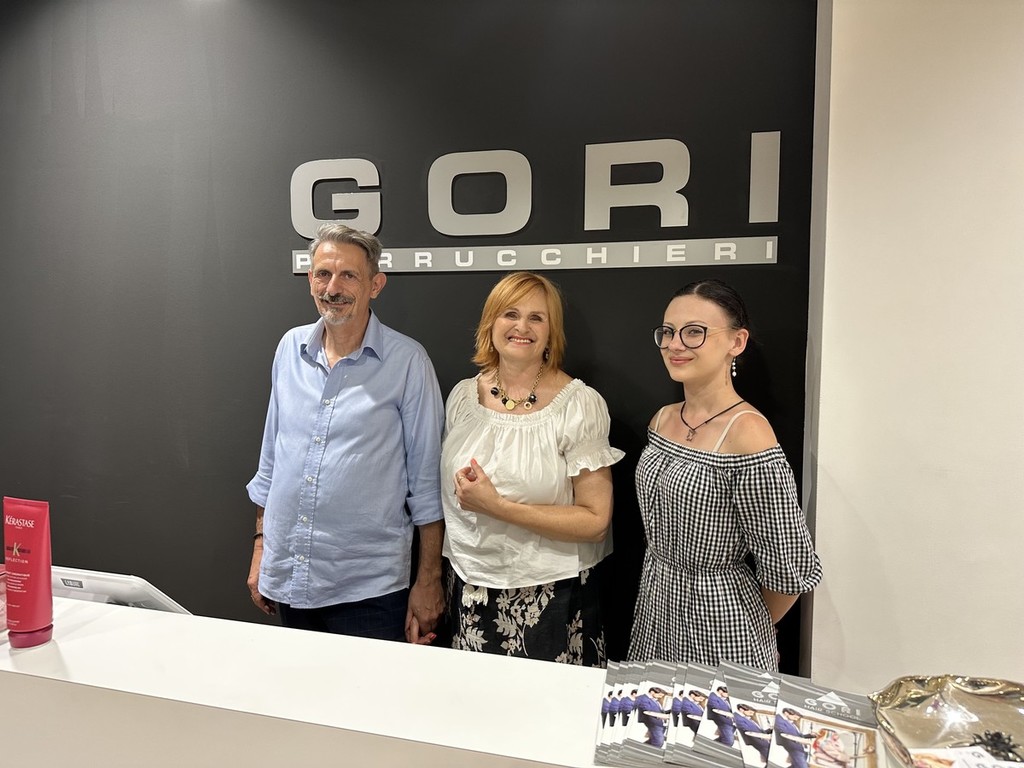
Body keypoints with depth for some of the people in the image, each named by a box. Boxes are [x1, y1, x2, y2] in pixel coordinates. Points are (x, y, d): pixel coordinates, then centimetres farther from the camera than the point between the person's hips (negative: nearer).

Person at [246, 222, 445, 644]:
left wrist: (429, 579, -7)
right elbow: (271, 456, 12)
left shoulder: (407, 361, -12)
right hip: (287, 578, 5)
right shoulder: (291, 347, 3)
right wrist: (261, 546, 13)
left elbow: (426, 480, -8)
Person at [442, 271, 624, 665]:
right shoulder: (463, 395, 1)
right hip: (469, 593, 4)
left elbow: (595, 521, -15)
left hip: (549, 600, -4)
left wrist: (497, 507, -20)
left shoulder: (580, 405, -13)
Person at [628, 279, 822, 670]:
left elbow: (789, 568, -18)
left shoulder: (747, 434, -23)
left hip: (721, 637, -7)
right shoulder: (663, 419, 0)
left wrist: (751, 626, -3)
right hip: (655, 608, 7)